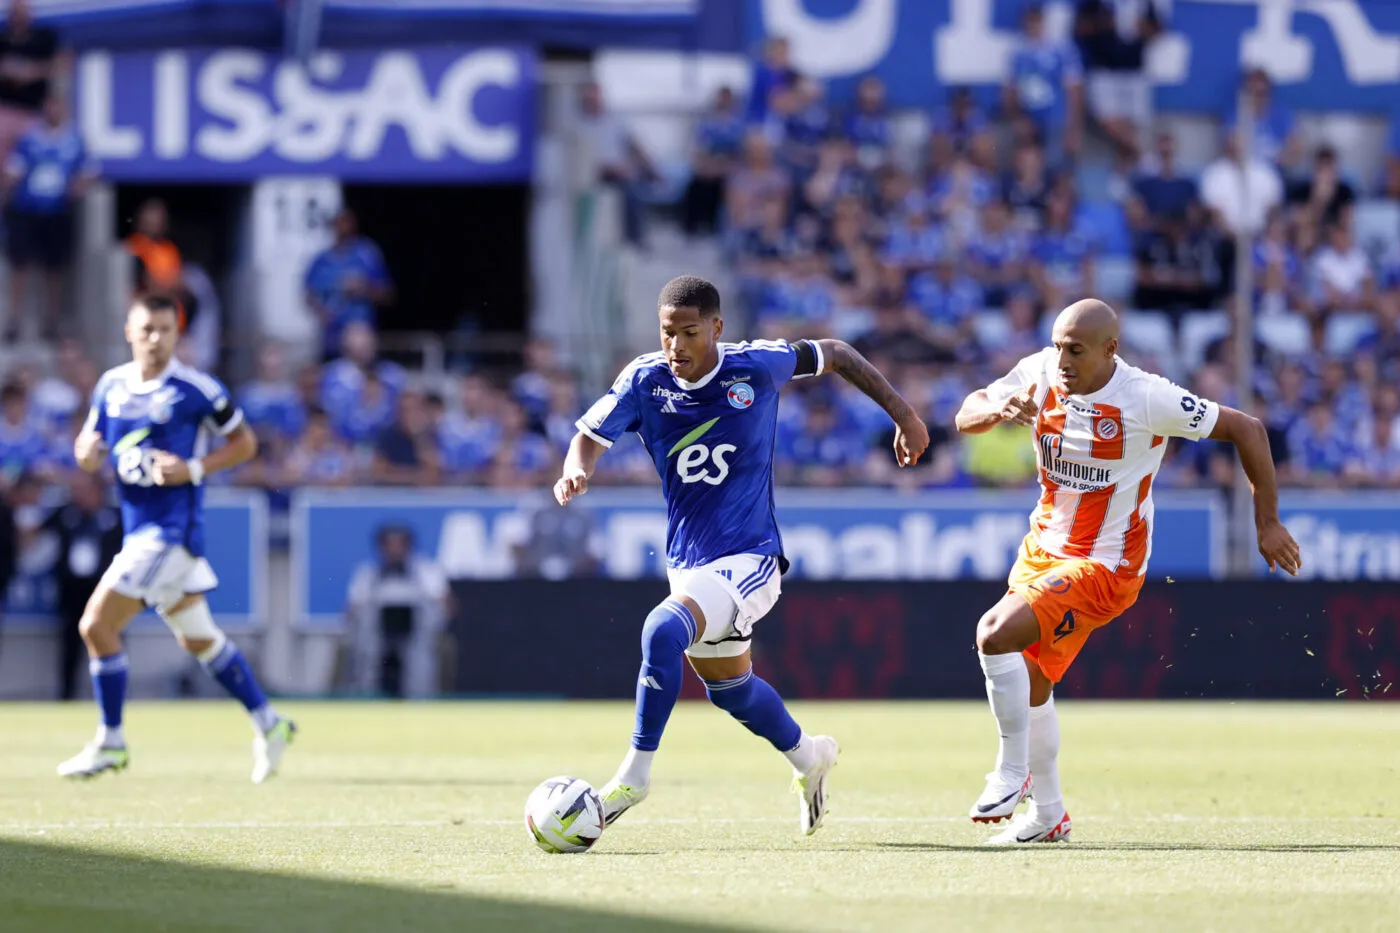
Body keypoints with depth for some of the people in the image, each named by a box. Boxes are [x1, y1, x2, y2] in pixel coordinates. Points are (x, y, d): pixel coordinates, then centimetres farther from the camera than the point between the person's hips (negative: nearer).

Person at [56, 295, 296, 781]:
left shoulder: (196, 389, -10)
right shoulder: (112, 386, 8)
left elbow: (244, 443, -1)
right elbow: (89, 444, 18)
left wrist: (195, 469, -15)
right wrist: (86, 452, -7)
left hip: (173, 528, -7)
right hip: (138, 526, 7)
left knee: (98, 625, -11)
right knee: (198, 638, 17)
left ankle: (109, 742, 1)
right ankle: (268, 723, 29)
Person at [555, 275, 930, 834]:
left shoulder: (756, 367, -14)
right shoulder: (645, 381, -8)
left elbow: (833, 356, 3)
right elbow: (589, 437, -1)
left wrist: (903, 414, 7)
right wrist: (576, 472, -25)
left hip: (749, 558, -6)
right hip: (688, 564, 6)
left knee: (662, 632, -30)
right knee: (729, 688, 22)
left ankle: (634, 776, -20)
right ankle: (807, 757, 51)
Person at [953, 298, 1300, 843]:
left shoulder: (1147, 399, -21)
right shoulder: (1040, 374, -7)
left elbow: (1246, 430, -12)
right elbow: (965, 417, -2)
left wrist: (1268, 523, -8)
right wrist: (998, 410, -27)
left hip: (1103, 567, -7)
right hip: (1042, 547, 7)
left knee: (996, 633, -25)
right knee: (1027, 680, 15)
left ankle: (1012, 772, -8)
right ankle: (1048, 816, 33)